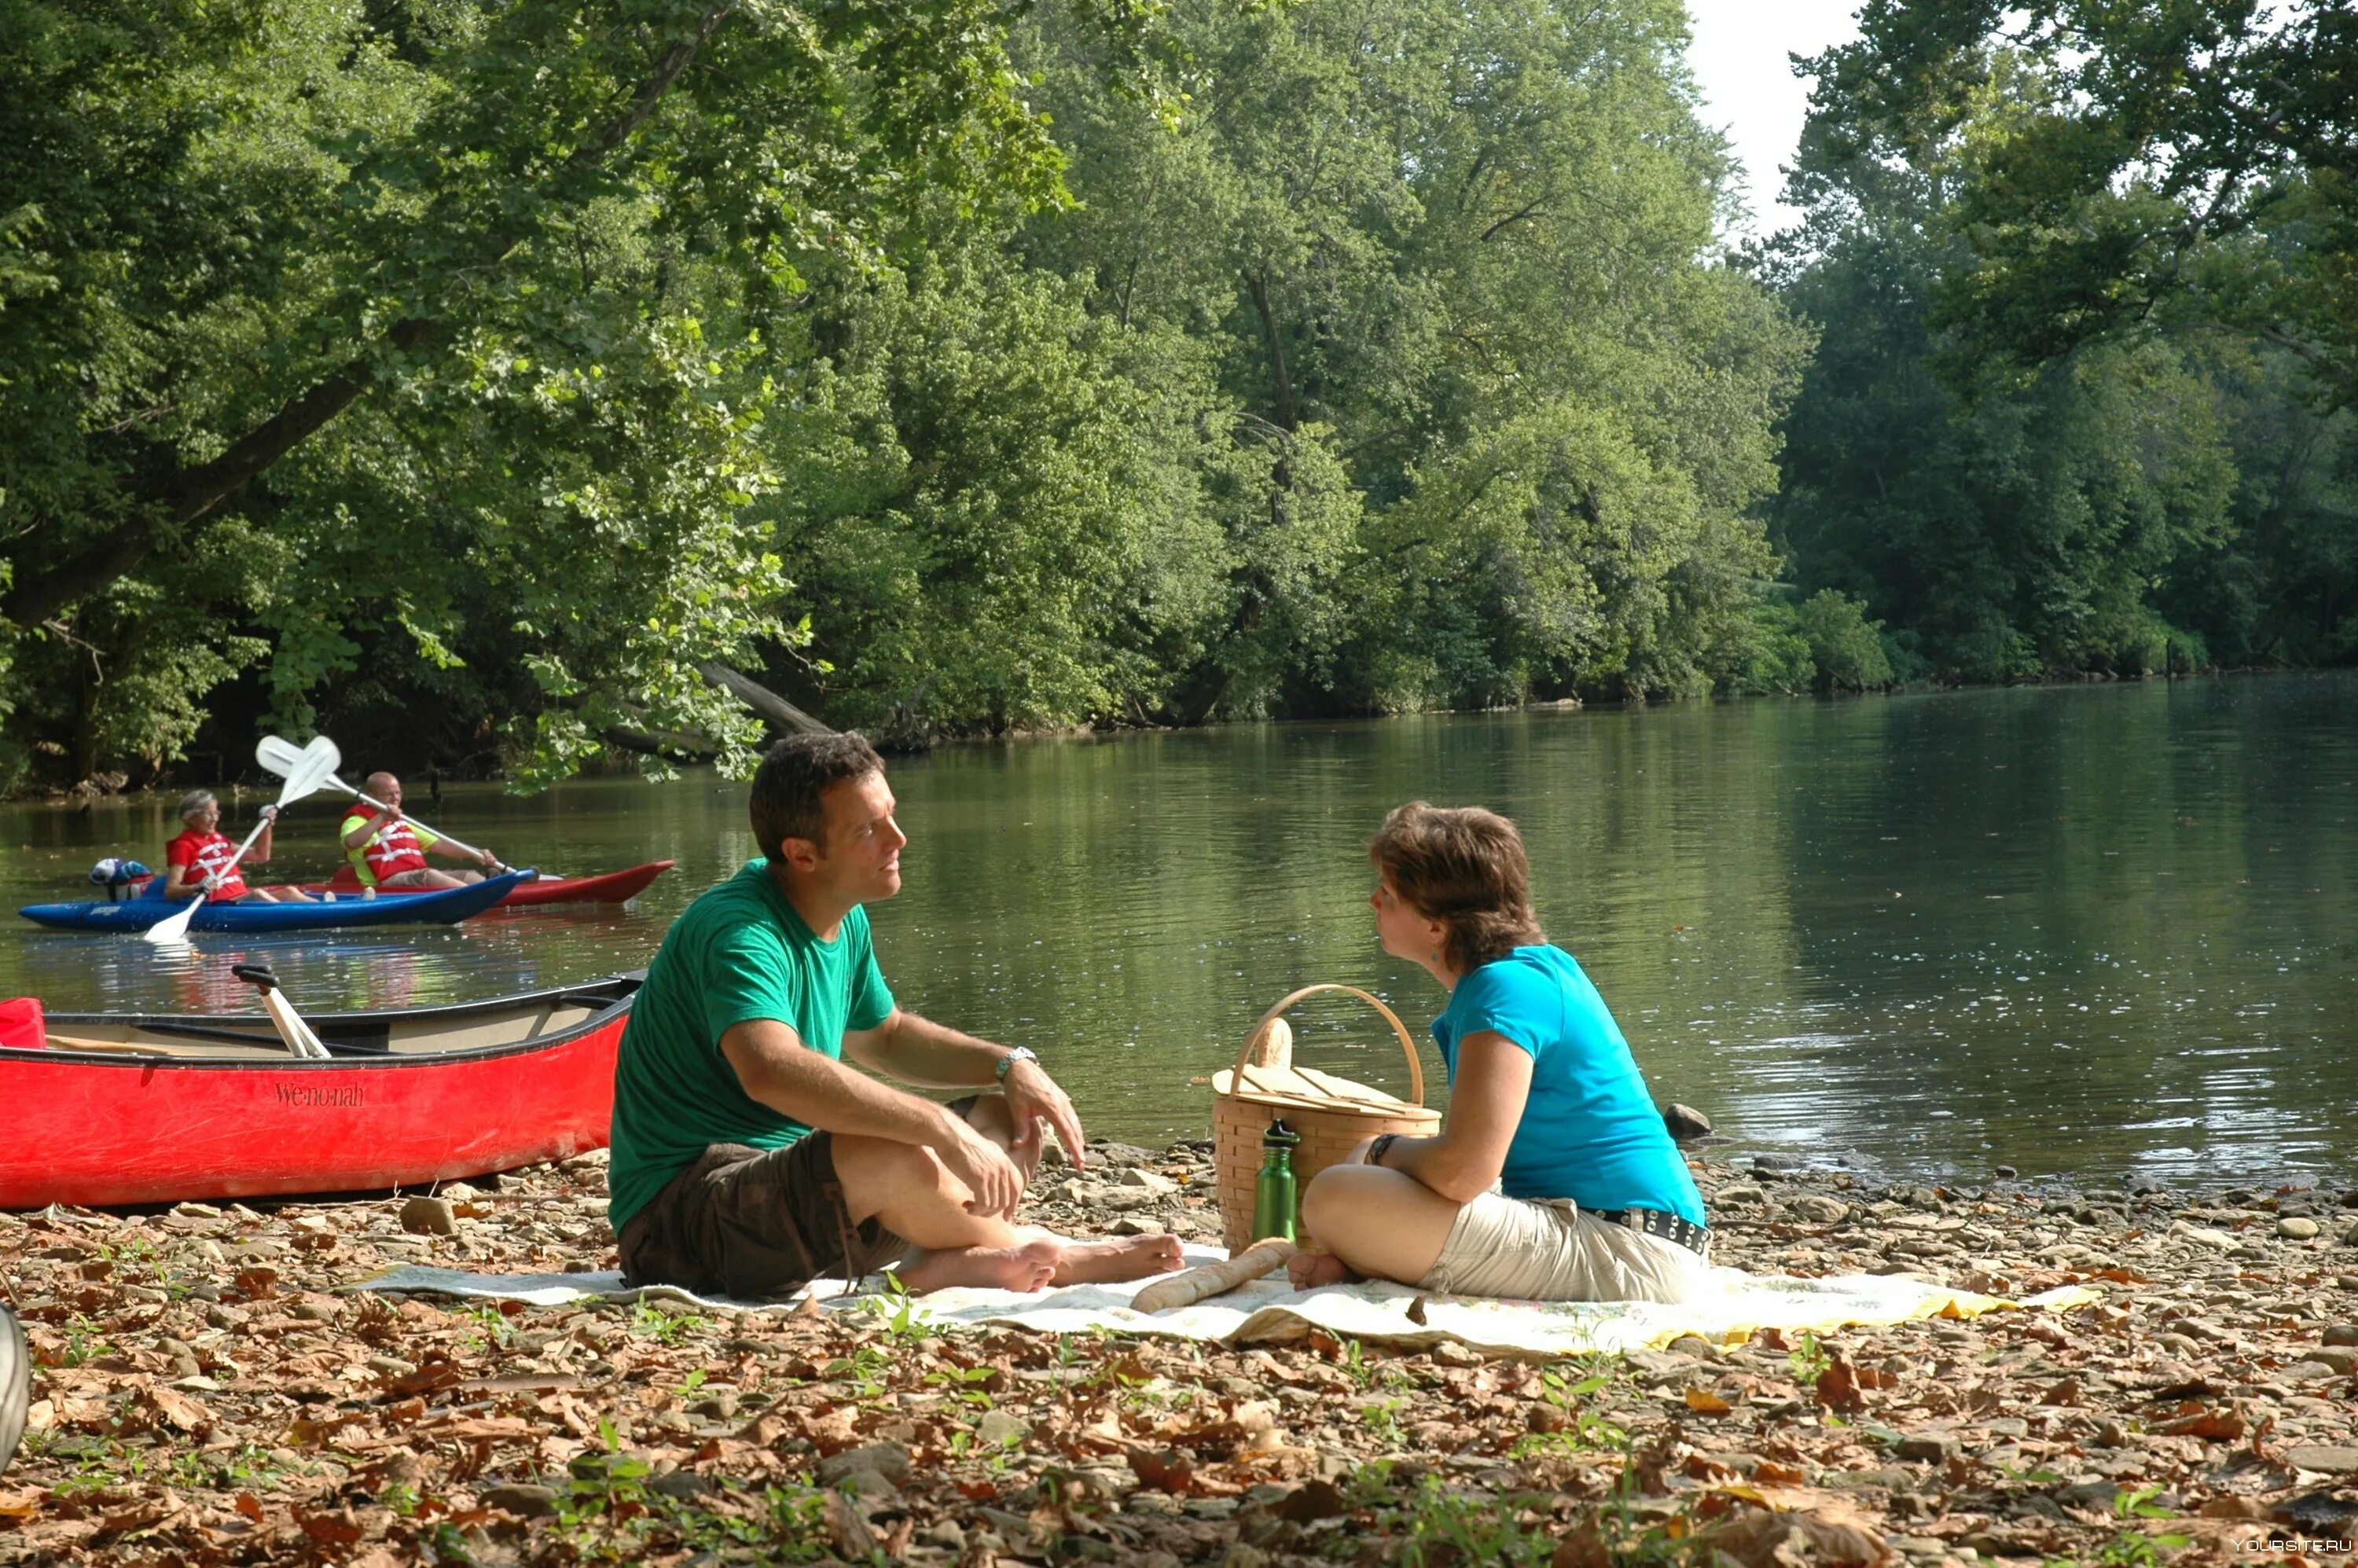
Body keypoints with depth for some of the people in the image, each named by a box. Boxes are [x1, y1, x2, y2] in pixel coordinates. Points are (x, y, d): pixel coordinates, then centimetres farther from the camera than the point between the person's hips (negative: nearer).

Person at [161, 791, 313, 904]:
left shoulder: (219, 839, 23)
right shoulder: (184, 846, 0)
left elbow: (261, 856, 29)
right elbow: (170, 891, -11)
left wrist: (267, 825, 16)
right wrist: (197, 888, -30)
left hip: (242, 897, 8)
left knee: (288, 892, -10)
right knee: (257, 894, -32)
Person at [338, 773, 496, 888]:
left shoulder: (403, 823, 29)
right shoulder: (358, 821, 4)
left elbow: (439, 846, 23)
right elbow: (351, 843, -21)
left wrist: (476, 854, 9)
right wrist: (382, 817, -24)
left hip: (420, 878, 8)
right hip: (388, 883, -8)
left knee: (470, 876, -8)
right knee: (429, 876, -33)